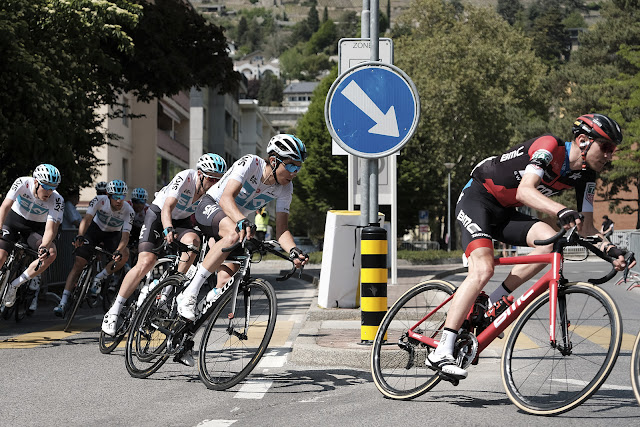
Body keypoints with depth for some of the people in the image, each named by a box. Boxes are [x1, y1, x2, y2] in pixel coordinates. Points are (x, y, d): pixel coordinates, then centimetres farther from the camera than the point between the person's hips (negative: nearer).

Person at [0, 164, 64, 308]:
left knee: (51, 253, -26)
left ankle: (14, 285, -15)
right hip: (14, 219, -1)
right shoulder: (22, 183, -26)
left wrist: (44, 247, -49)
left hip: (36, 227, 1)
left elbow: (50, 229, -29)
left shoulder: (57, 200, -25)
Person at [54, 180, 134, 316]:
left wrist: (118, 251, -51)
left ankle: (97, 279, -12)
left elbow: (125, 235, -31)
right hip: (95, 228, -1)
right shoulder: (99, 200, -27)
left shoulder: (128, 211, -26)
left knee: (124, 255, -30)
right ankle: (63, 302, -16)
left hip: (113, 234, 1)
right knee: (78, 263, -14)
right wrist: (80, 236, -54)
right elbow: (87, 218, -35)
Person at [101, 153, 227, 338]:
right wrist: (168, 229, -55)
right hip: (158, 214, -4)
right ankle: (114, 312, -11)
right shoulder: (185, 178, -29)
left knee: (192, 240, -32)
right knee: (146, 262, -20)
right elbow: (167, 207, -37)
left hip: (183, 220, 4)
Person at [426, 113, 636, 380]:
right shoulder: (549, 147, -24)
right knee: (483, 270, -25)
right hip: (477, 200, -7)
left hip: (506, 212, 7)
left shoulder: (585, 176, -2)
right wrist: (562, 211, -54)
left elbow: (586, 228, 0)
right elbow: (525, 190, -38)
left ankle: (495, 303, -7)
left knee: (550, 241, -20)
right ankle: (441, 353, -25)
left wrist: (610, 250, -19)